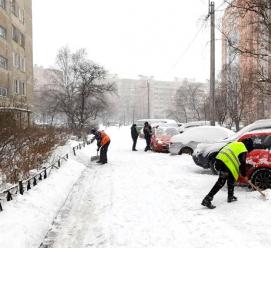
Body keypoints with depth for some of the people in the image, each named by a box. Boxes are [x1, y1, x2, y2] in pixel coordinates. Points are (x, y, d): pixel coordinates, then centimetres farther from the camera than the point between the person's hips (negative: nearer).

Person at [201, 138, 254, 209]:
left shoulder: (236, 144, 27)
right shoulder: (243, 150, 3)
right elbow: (242, 164, 4)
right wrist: (244, 176, 17)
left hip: (219, 159, 9)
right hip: (226, 163, -9)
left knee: (231, 179, 23)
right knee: (221, 182, -9)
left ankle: (230, 197, 34)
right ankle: (207, 200, -15)